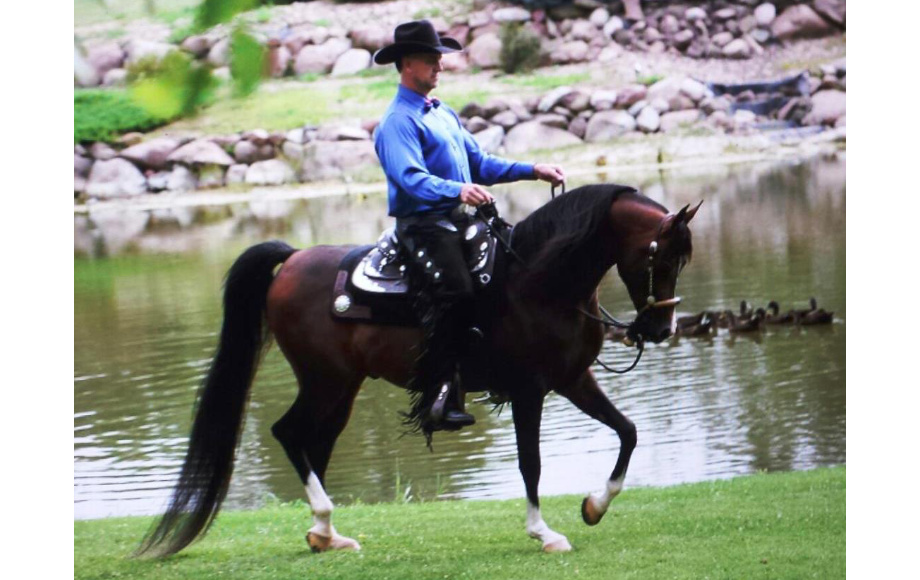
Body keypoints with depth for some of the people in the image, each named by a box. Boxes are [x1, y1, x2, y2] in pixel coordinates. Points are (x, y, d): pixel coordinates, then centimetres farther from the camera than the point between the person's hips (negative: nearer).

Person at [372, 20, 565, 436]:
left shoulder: (445, 115, 22)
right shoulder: (398, 122, -8)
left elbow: (480, 165, 24)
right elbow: (411, 179, -22)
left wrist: (532, 171, 14)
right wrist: (457, 191, -37)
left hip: (459, 219, 10)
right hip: (423, 223, -10)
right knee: (454, 292, -28)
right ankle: (436, 398, -29)